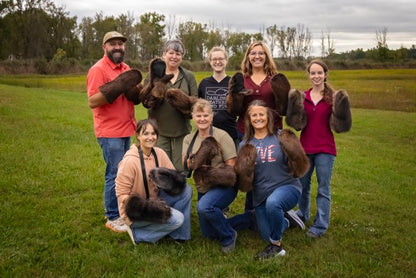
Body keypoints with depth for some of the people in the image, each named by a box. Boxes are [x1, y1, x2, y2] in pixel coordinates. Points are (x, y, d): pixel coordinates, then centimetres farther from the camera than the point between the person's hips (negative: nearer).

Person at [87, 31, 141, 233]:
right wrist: (115, 88, -28)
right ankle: (112, 218, 8)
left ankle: (120, 210, 28)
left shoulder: (125, 68, 14)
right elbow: (92, 101, -18)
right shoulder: (98, 70, -11)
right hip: (110, 132, -8)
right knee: (115, 175, -4)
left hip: (125, 130, 8)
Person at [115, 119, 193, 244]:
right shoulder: (130, 160, -22)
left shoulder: (159, 153, -4)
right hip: (135, 212, -7)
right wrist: (146, 207, -29)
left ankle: (179, 235, 0)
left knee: (187, 190, -11)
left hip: (155, 199, 7)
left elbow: (174, 176, 2)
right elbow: (122, 194, -18)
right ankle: (137, 232, -4)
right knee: (177, 219, -23)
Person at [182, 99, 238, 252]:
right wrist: (197, 158, -25)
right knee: (208, 234, 10)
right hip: (203, 189, 6)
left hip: (223, 186, -6)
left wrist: (212, 171, -27)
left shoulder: (222, 136, -12)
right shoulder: (188, 139, 4)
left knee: (204, 206, -36)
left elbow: (231, 167, -13)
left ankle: (229, 236, -12)